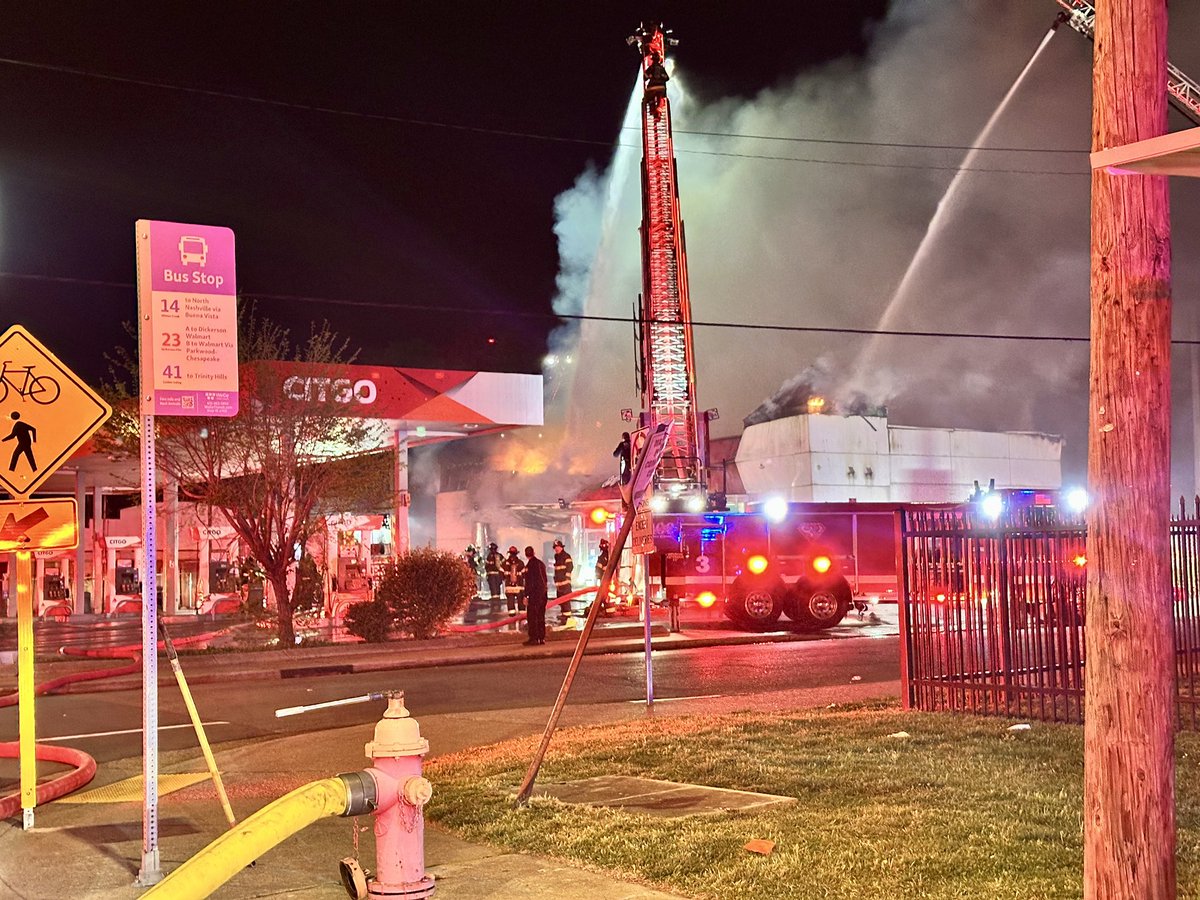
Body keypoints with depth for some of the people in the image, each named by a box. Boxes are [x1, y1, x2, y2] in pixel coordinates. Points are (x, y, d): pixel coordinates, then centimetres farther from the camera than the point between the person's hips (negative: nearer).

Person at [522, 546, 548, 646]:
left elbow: (528, 582, -15)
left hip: (535, 593, -8)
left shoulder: (529, 564, -11)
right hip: (543, 592, 8)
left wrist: (526, 595, -13)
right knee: (541, 616, 13)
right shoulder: (541, 563, 12)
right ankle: (542, 638, 14)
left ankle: (533, 638, -8)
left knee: (532, 616, -5)